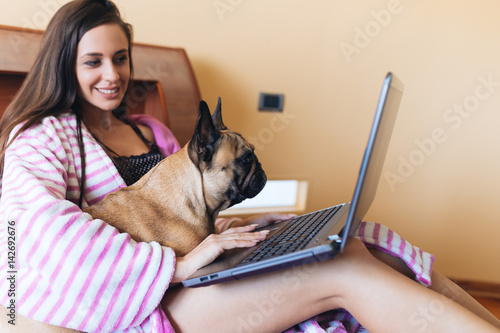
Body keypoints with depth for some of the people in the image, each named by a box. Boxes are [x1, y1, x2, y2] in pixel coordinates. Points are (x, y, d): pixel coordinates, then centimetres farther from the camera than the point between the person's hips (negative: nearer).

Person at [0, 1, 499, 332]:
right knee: (347, 270, -24)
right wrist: (178, 263, -26)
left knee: (354, 241, -16)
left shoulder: (150, 130, 20)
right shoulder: (40, 139, 2)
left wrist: (238, 225, -1)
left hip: (181, 283, 6)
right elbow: (43, 231, -18)